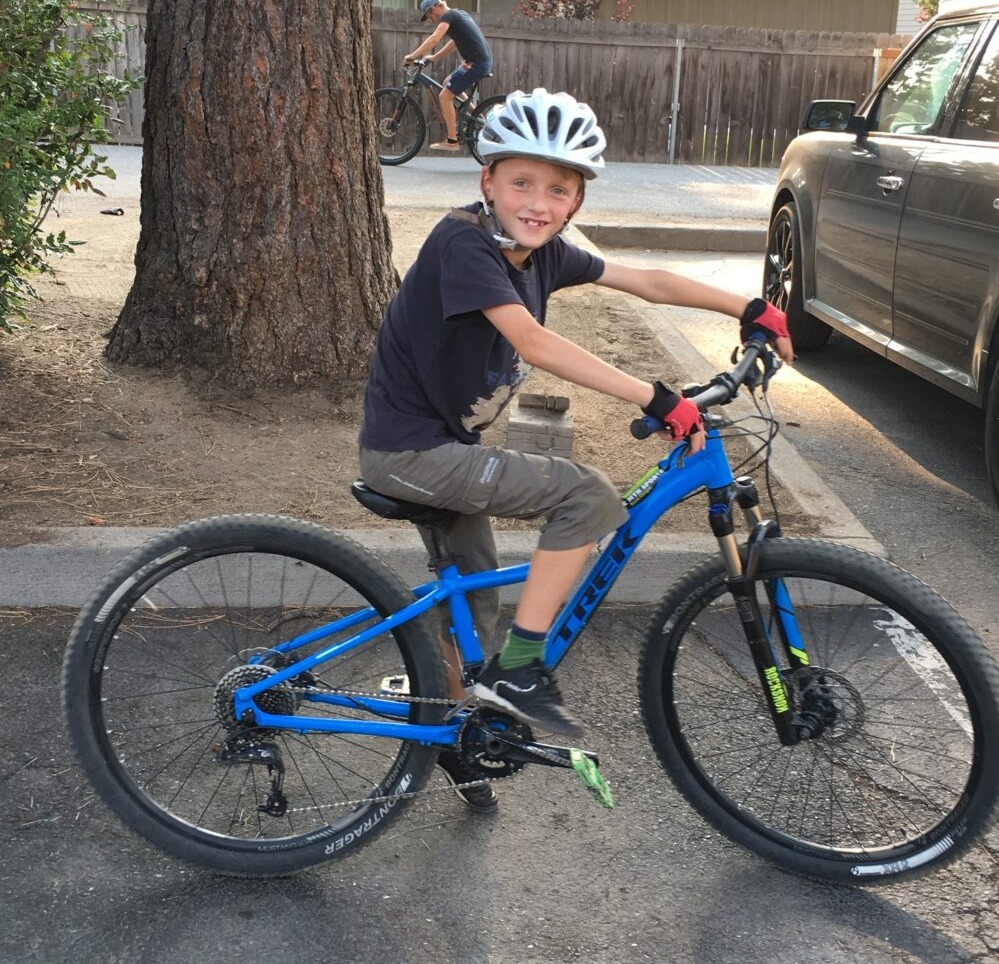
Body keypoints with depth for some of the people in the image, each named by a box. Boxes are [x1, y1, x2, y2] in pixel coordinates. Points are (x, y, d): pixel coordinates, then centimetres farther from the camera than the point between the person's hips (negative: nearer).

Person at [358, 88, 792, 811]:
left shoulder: (543, 252, 1)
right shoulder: (464, 242, -23)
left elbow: (647, 282, 5)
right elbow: (535, 344, -34)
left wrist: (750, 308, -2)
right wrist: (655, 400, -37)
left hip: (446, 445, 9)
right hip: (408, 451, -8)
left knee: (474, 602, 20)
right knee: (589, 495, -18)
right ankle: (518, 670, -11)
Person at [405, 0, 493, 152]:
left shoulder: (447, 16, -8)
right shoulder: (459, 14, 20)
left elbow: (434, 39, -21)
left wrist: (412, 56, -20)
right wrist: (434, 57, 21)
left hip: (476, 63, -9)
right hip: (484, 60, 10)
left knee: (445, 96, -5)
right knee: (449, 83, 25)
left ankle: (452, 141, -2)